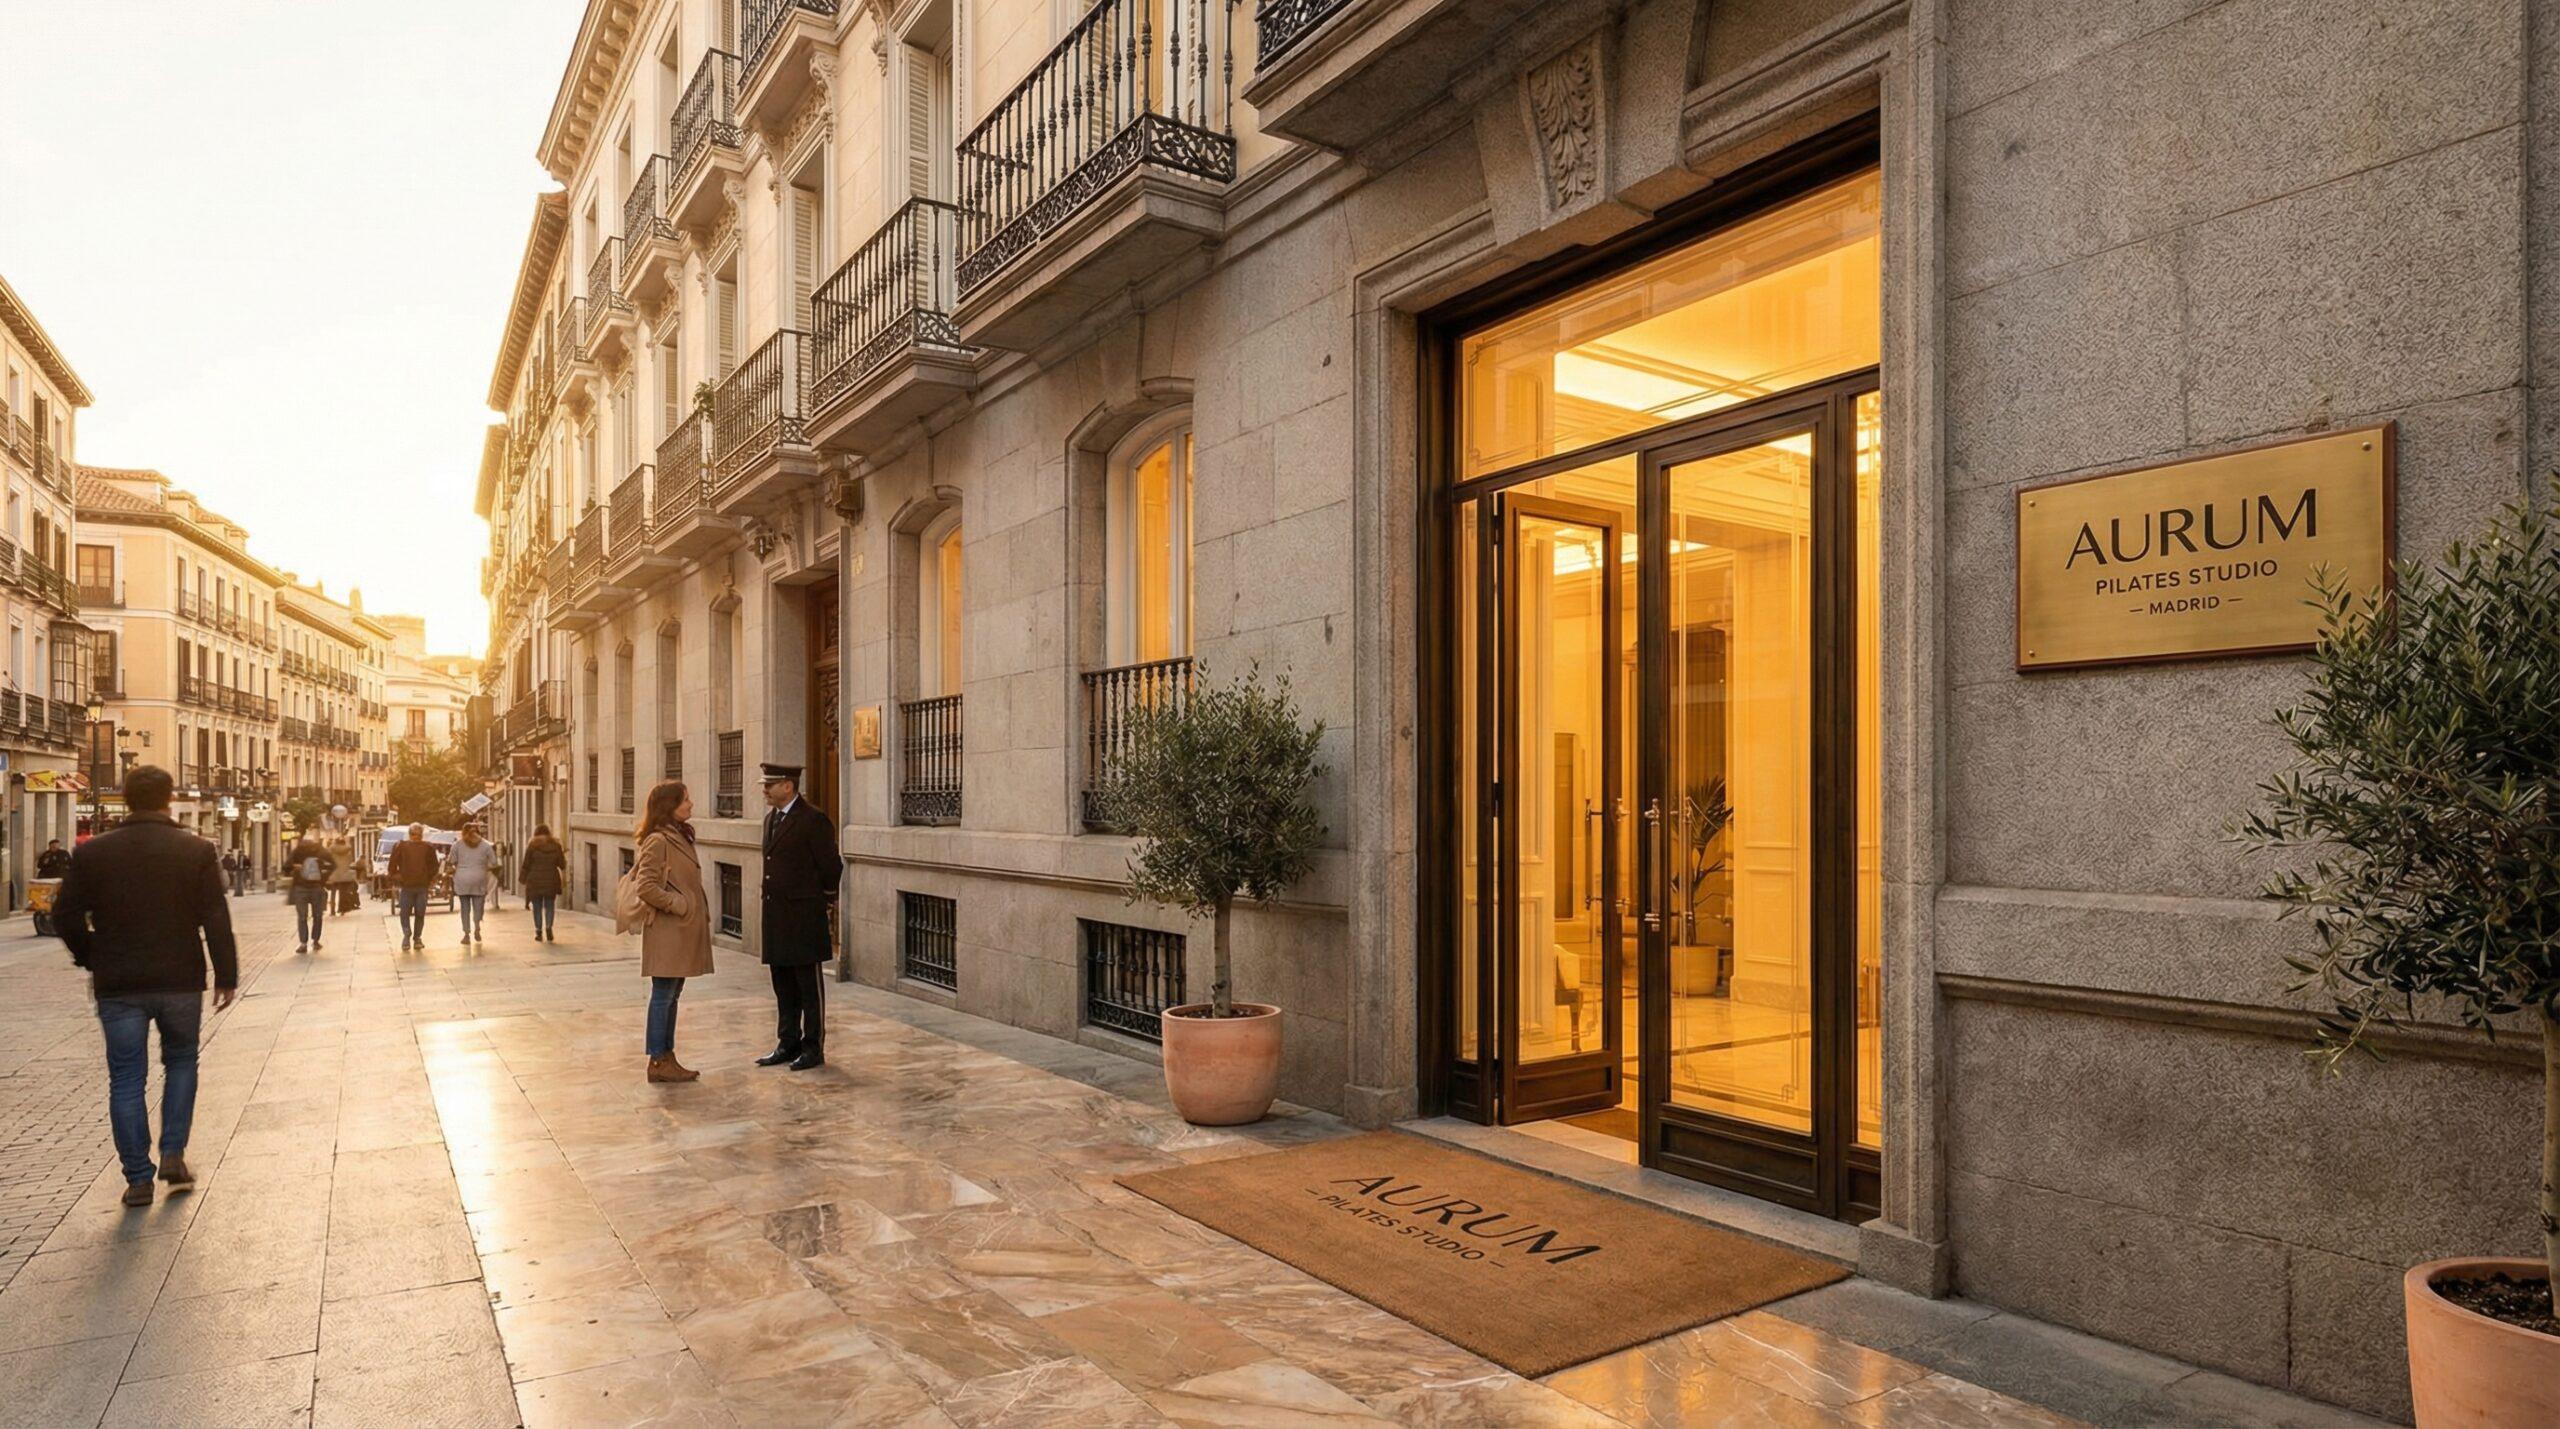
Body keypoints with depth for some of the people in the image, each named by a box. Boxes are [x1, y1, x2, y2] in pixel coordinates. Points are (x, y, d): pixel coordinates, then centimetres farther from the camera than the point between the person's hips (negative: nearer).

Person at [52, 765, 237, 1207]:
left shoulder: (93, 852, 0)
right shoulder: (197, 851, -5)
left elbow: (66, 914, 3)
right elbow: (216, 919, -7)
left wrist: (90, 959, 18)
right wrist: (226, 975, -1)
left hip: (118, 986, 1)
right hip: (180, 982, -1)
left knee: (125, 1078, 7)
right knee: (181, 1061, 19)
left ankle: (138, 1178, 7)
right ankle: (173, 1154, 11)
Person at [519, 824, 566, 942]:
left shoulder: (532, 845, -3)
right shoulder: (555, 845, 3)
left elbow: (526, 864, -3)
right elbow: (562, 864, 2)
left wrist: (522, 878, 9)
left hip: (535, 880, -1)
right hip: (551, 880, 1)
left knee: (537, 906, 7)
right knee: (550, 906, 10)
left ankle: (539, 932, 6)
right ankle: (548, 927, -9)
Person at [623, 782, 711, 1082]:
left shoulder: (680, 838, 15)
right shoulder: (658, 841, -14)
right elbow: (645, 887, -20)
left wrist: (698, 913, 14)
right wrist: (676, 905, -15)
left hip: (683, 931, 9)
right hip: (666, 932, -9)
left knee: (671, 996, 13)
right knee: (663, 995, -3)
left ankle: (667, 1058, 19)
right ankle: (658, 1063, 4)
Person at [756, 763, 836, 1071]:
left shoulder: (813, 821, -13)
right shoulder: (771, 819, 13)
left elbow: (832, 867, -9)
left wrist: (821, 900, 3)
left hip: (804, 917, -8)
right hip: (775, 915, 8)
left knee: (809, 985, 1)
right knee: (783, 985, 14)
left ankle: (813, 1048, 9)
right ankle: (788, 1043, 24)